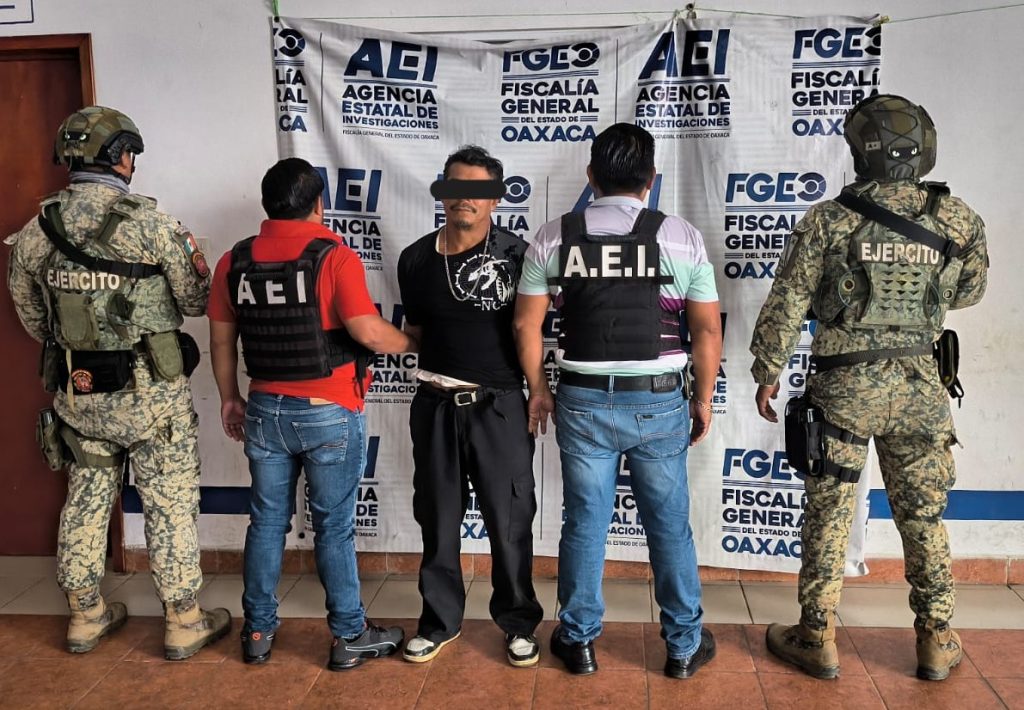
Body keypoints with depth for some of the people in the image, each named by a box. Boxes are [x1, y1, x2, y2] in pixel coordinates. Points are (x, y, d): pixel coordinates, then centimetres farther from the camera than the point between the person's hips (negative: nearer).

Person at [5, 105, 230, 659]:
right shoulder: (149, 225, -17)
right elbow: (196, 301, -8)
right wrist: (189, 253, 12)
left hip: (76, 393, 5)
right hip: (150, 395, -5)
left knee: (85, 501, 18)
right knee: (170, 507, 6)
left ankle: (85, 616, 31)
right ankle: (184, 623, 17)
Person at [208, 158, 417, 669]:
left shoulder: (234, 261, 2)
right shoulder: (335, 257, -14)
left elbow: (221, 340, 8)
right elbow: (369, 332, -20)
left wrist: (229, 398, 20)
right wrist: (412, 342, -1)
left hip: (265, 411, 4)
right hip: (330, 415, -4)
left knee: (267, 522, 15)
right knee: (334, 527, 6)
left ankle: (258, 631, 26)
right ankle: (350, 636, 18)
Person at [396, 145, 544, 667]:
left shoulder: (516, 254, -5)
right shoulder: (416, 259, 4)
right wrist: (441, 364, 3)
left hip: (499, 406, -3)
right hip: (436, 406, 3)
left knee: (509, 520, 5)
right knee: (438, 517, 13)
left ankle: (518, 622, 24)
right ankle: (440, 620, 30)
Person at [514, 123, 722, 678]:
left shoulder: (553, 238, -1)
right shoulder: (682, 237, -4)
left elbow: (527, 325, 1)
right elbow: (708, 331, -2)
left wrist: (538, 390, 14)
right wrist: (703, 399, 10)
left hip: (583, 402, 1)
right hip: (658, 403, -1)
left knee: (585, 522, 12)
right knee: (669, 525, 12)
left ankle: (578, 641, 26)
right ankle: (684, 645, 26)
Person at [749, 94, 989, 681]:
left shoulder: (828, 221, -8)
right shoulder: (959, 220, -2)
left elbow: (785, 306, -5)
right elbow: (968, 292, 15)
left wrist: (767, 374, 5)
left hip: (844, 388, -2)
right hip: (920, 390, 2)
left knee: (829, 513, 9)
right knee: (924, 516, 14)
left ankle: (819, 639, 18)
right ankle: (938, 642, 26)